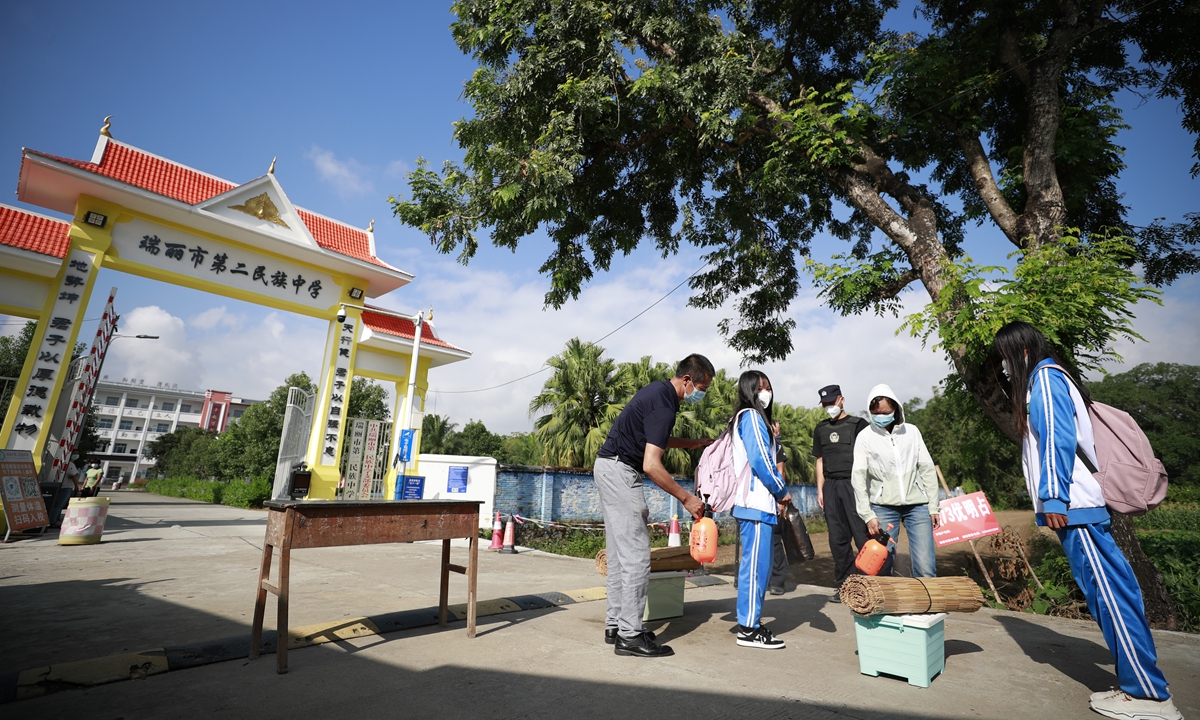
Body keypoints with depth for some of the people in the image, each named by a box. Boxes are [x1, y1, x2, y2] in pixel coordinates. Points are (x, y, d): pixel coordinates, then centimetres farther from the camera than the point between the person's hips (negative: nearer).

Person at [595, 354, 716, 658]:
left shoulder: (659, 391, 10)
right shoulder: (663, 404, -20)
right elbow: (651, 465, -25)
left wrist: (695, 444, 20)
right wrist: (686, 498, -18)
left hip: (610, 468, 10)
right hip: (620, 471, -10)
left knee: (619, 553, 14)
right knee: (636, 555, -5)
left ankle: (615, 624, 23)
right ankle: (629, 635, 3)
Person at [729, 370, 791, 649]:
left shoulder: (755, 418, 20)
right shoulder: (751, 416, -10)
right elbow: (760, 460, -17)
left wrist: (777, 495, 8)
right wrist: (782, 493, -6)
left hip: (757, 503, 10)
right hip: (756, 503, -10)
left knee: (757, 565, 13)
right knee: (756, 566, -4)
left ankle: (751, 623, 21)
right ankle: (749, 629, 3)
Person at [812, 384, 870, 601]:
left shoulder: (858, 425, 1)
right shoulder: (821, 429, 15)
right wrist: (820, 490, 13)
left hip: (853, 484, -5)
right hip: (831, 486, 5)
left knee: (862, 534, -8)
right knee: (837, 538, 9)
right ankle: (845, 585, 18)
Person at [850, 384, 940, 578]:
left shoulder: (911, 431, 8)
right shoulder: (865, 437, 1)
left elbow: (927, 469, 11)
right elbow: (858, 478, -1)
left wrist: (933, 507, 6)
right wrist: (868, 515, -7)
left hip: (917, 505, 2)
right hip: (883, 506, -1)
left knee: (926, 568, -4)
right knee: (882, 566, -2)